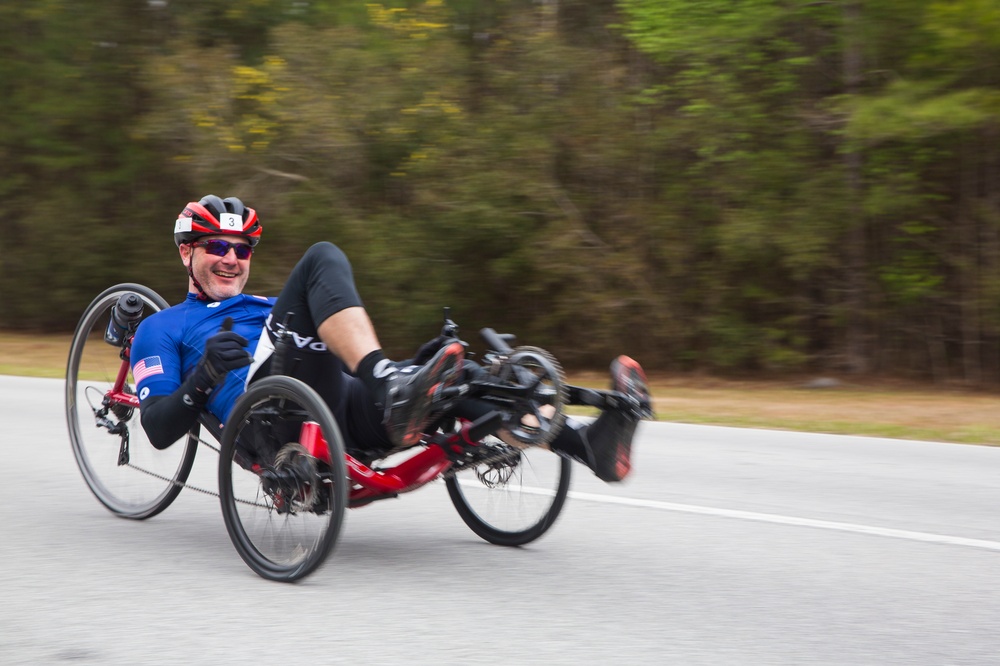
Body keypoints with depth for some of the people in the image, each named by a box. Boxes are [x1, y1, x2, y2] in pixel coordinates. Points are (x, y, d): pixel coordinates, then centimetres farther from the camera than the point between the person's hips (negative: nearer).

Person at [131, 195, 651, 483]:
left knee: (446, 363, -19)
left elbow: (341, 365, 30)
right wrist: (205, 375, -10)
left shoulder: (268, 307, 40)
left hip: (342, 410, 5)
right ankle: (390, 388, -48)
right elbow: (159, 429, 9)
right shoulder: (161, 329, 25)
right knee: (322, 259, -21)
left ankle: (588, 441, -39)